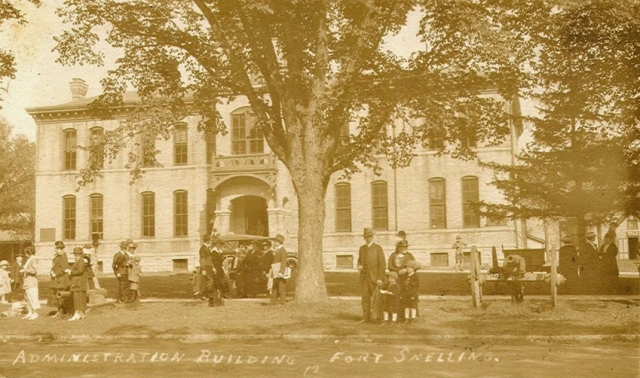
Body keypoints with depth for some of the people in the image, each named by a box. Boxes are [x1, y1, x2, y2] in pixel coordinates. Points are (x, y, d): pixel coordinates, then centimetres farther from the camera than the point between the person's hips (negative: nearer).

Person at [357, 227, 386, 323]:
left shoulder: (378, 248, -3)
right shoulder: (362, 248, 12)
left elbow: (382, 264, -6)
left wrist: (380, 278, -13)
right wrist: (359, 266, -3)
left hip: (374, 277, -4)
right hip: (364, 276, 4)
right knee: (365, 297, 3)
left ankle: (378, 316, 7)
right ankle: (366, 317, 8)